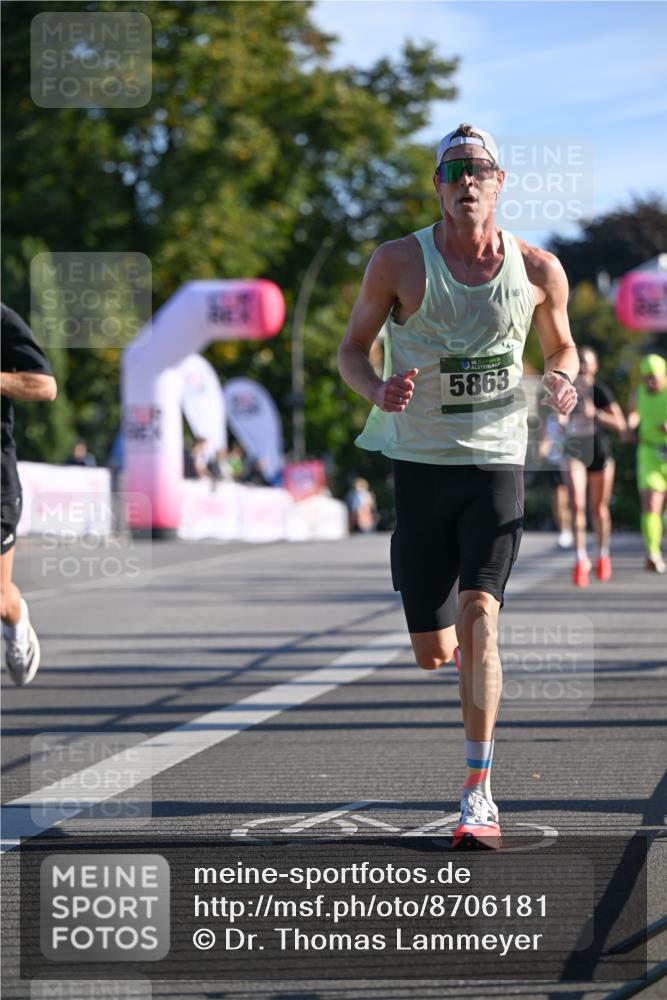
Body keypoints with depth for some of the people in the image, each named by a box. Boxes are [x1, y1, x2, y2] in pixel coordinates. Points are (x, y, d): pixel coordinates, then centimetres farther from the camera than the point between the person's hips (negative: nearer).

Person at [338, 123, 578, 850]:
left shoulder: (538, 269, 0)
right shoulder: (399, 263, -4)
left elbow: (560, 346, 17)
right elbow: (351, 349, 4)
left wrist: (560, 380, -7)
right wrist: (378, 391, -18)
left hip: (496, 464, 0)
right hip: (420, 464, 1)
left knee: (478, 616, -19)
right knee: (433, 654, 4)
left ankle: (479, 794, -14)